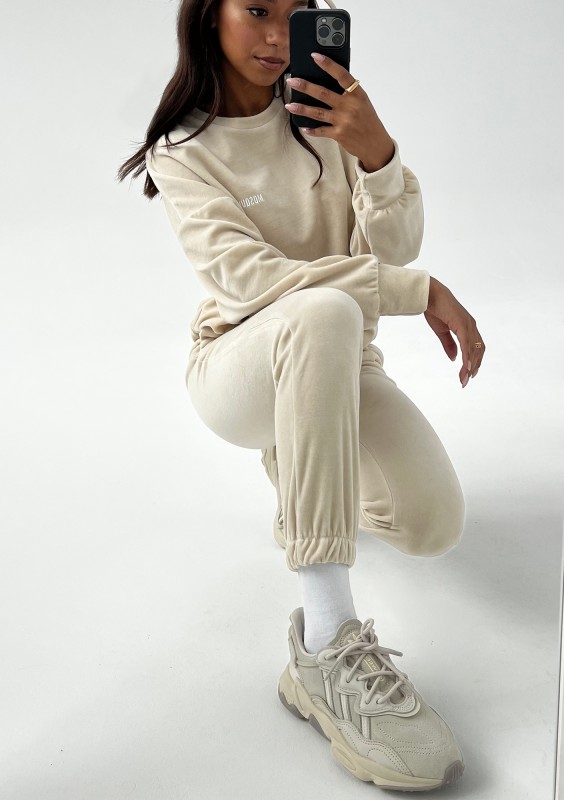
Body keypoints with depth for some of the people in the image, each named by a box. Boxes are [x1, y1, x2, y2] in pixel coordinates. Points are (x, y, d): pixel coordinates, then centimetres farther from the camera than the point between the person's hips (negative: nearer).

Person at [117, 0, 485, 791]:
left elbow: (396, 246, -4)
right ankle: (327, 644, -39)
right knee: (324, 312, -38)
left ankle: (301, 460, 18)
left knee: (435, 524, -21)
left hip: (336, 364, 4)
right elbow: (245, 274, -19)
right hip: (238, 363, -3)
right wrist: (416, 290, -24)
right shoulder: (181, 151, -3)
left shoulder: (327, 113, 5)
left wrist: (377, 152, -24)